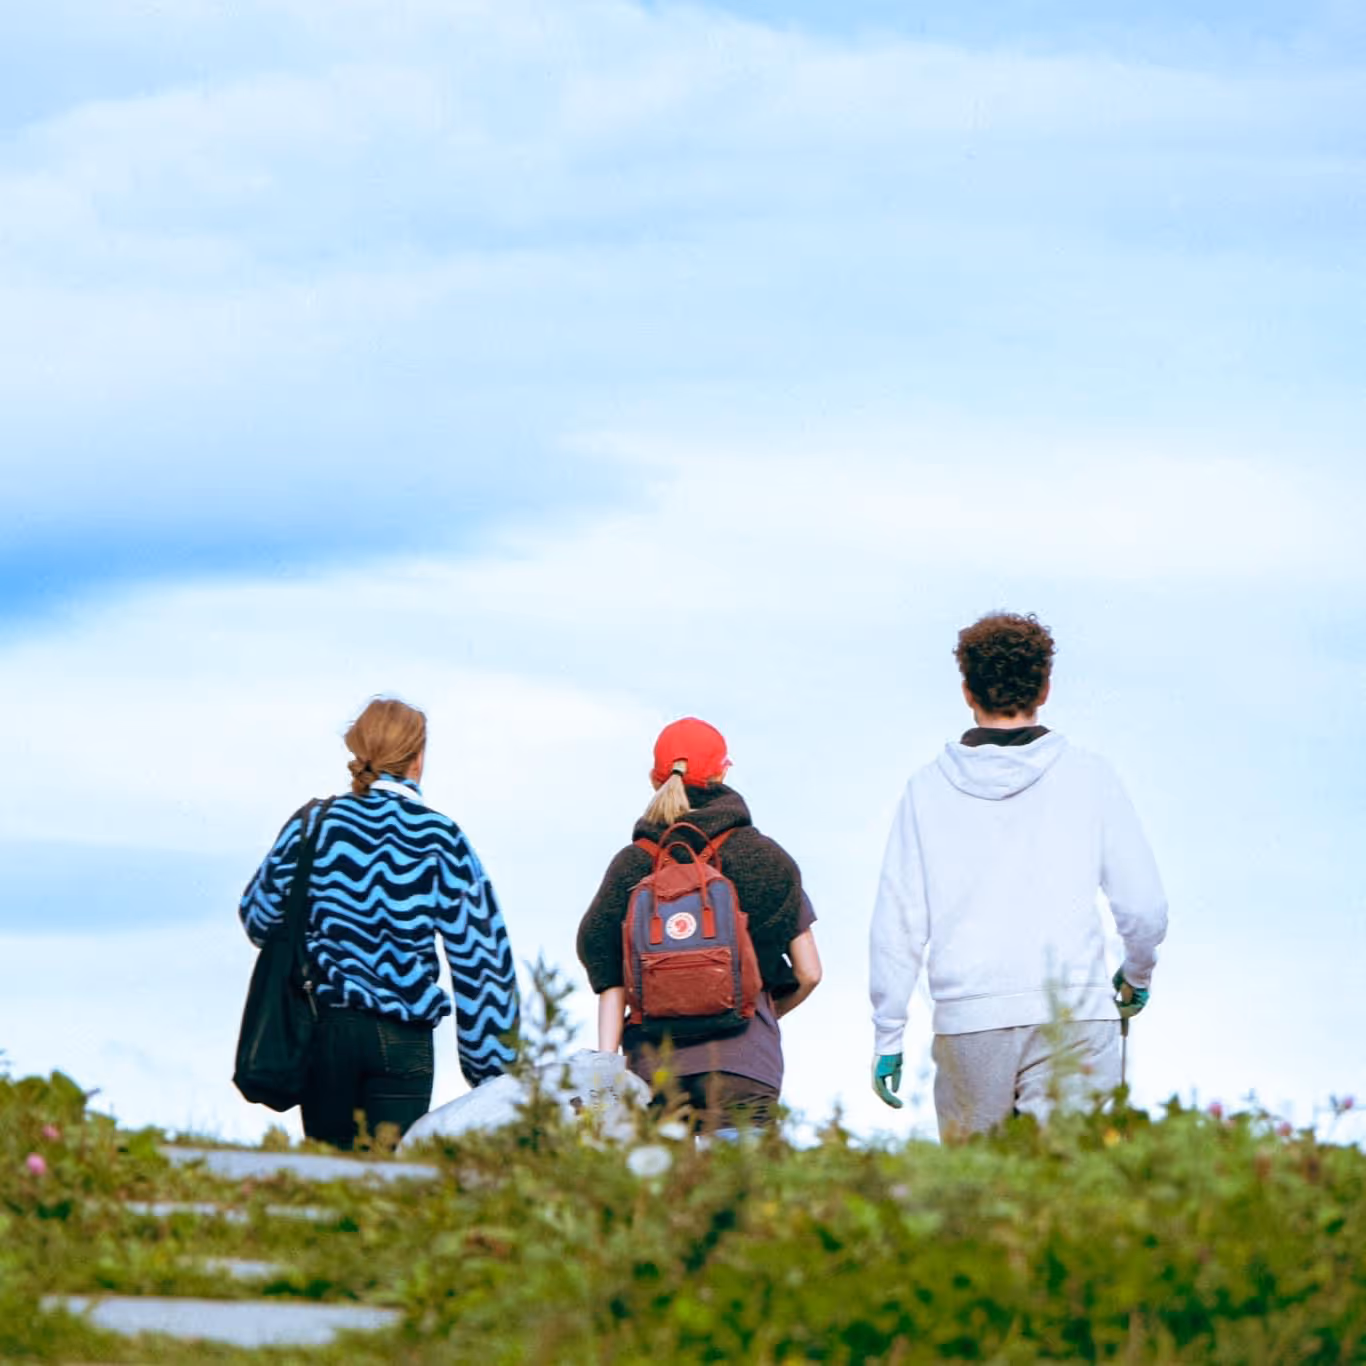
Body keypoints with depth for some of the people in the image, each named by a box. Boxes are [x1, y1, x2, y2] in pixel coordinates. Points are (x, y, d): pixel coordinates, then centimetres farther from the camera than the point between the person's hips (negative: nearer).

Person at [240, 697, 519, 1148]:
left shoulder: (312, 823, 1)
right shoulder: (439, 837, -3)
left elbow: (259, 917, 8)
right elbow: (476, 951, -4)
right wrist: (491, 1066, 0)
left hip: (325, 1026, 2)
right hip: (402, 1038, -2)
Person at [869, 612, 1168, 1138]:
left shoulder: (928, 788, 5)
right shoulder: (1088, 777, 3)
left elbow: (896, 925, 4)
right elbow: (1144, 905, 3)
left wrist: (887, 1037, 12)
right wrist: (1137, 974, 24)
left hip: (966, 1020, 1)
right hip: (1073, 1016, -1)